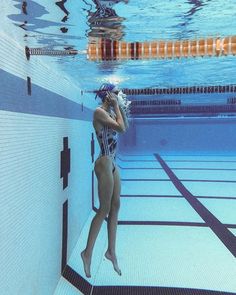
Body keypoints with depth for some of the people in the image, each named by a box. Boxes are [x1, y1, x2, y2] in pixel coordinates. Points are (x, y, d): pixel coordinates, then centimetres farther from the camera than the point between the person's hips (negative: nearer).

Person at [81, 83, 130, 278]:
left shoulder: (110, 112, 13)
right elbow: (121, 128, -21)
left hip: (113, 164, 9)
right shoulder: (99, 111, -13)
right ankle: (88, 252, 13)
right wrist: (117, 106, -10)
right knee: (104, 210, -3)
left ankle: (111, 251, 24)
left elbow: (126, 127, 22)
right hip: (105, 163, -9)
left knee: (115, 207, 12)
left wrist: (122, 108, 13)